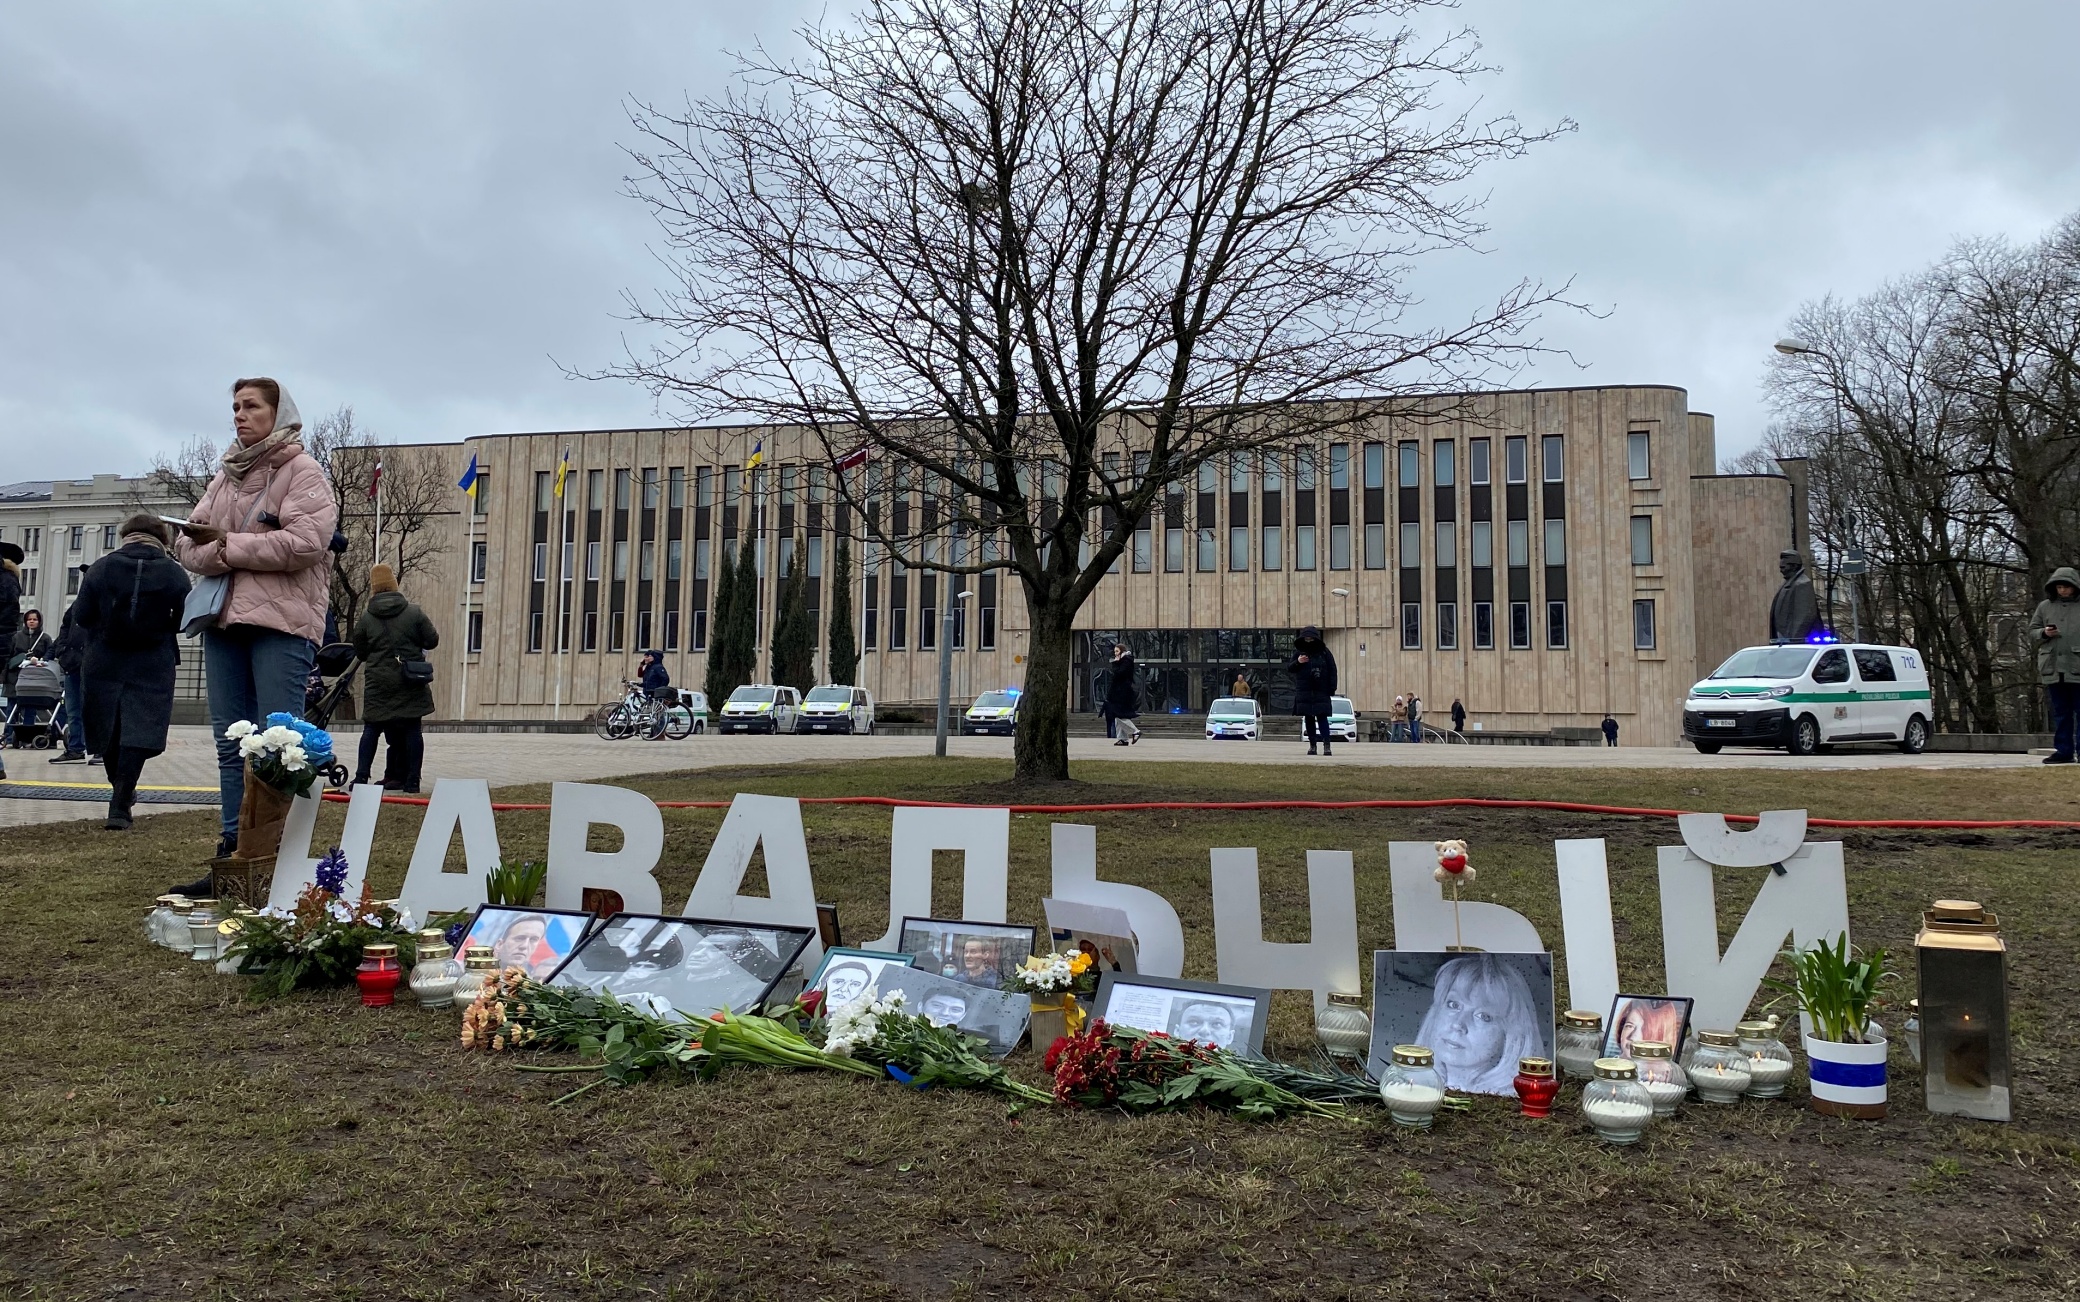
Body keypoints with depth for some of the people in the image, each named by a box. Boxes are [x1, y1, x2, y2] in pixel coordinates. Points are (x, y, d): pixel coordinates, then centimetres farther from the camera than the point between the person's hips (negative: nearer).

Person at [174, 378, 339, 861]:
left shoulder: (303, 472, -1)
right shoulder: (226, 476, 20)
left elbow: (304, 542, -15)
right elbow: (188, 543, 12)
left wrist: (227, 543, -8)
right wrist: (218, 555, -11)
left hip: (281, 622, -7)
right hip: (223, 621, 7)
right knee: (230, 742, 8)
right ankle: (232, 848, 14)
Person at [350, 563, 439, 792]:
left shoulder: (365, 619, 0)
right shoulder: (414, 613, -2)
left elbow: (360, 652, 7)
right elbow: (432, 640, 1)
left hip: (378, 683, 0)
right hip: (410, 684, 0)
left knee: (372, 729, 8)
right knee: (411, 729, 4)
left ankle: (361, 776, 2)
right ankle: (411, 780, 3)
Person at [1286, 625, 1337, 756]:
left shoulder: (1324, 652, 1)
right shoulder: (1299, 652, 8)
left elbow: (1332, 671, 2)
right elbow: (1288, 668, 10)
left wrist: (1332, 689, -5)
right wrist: (1297, 662, -11)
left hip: (1321, 692, -3)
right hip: (1304, 692, 3)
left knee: (1322, 717, -9)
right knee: (1308, 718, 5)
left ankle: (1326, 745, -12)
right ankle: (1312, 744, 11)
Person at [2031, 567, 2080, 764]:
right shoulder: (2045, 607, 10)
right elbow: (2032, 629, 15)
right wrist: (2044, 633, -7)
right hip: (2053, 668, 3)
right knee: (2060, 712, 9)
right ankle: (2063, 751, 13)